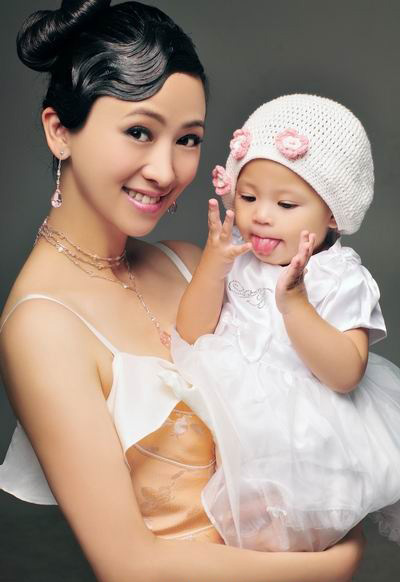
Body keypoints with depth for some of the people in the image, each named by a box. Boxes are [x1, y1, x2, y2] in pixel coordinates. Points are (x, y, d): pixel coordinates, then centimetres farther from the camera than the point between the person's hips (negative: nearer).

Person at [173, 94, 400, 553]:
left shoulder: (340, 279, -10)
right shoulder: (235, 259, 0)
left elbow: (345, 375, -19)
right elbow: (191, 337, -4)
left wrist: (294, 302, -30)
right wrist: (212, 266, -18)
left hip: (309, 446, -5)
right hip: (232, 424, 5)